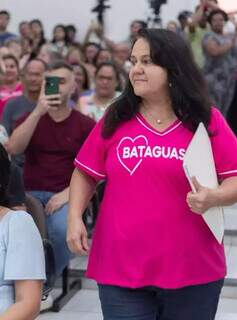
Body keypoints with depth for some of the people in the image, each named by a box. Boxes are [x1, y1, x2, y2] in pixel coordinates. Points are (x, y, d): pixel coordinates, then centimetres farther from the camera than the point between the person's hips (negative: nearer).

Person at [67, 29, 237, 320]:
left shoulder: (207, 120, -2)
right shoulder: (114, 119, 3)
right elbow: (85, 173, 9)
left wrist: (213, 197, -21)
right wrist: (74, 217, -5)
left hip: (193, 270, 0)